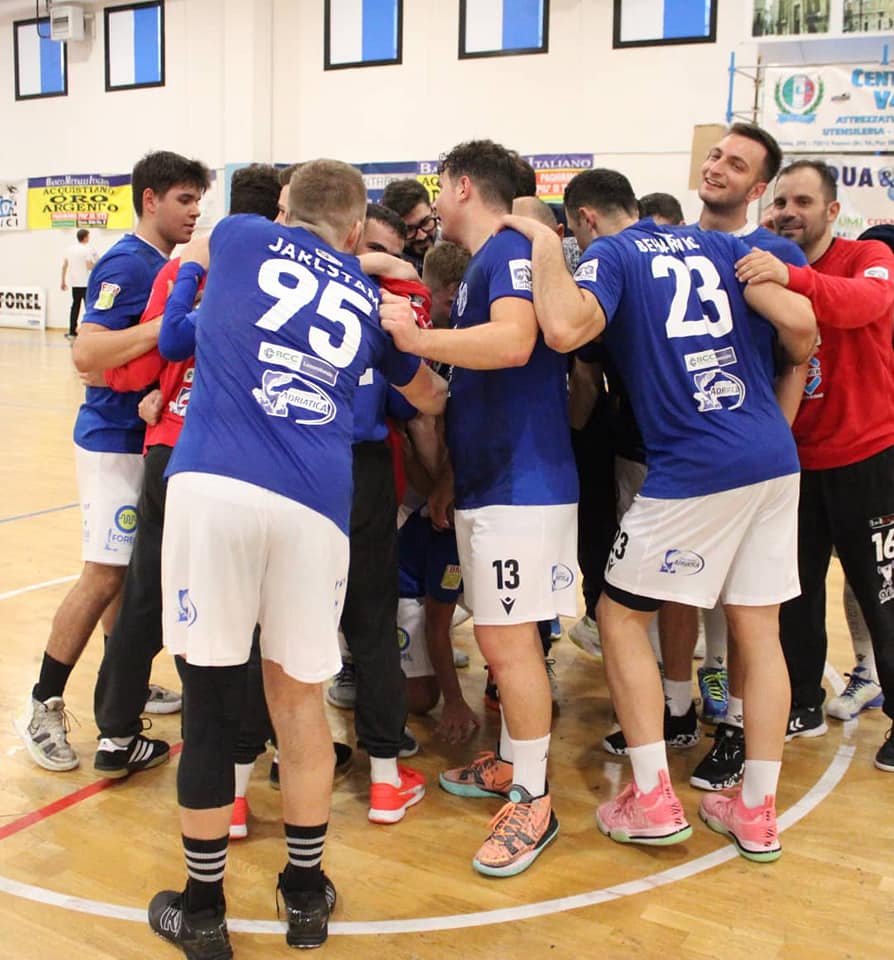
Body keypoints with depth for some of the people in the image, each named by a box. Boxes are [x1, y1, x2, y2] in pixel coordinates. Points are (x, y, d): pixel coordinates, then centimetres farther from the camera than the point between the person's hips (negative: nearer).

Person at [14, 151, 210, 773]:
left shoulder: (168, 265, 11)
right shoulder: (127, 264, -15)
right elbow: (87, 353, -27)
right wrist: (170, 323, -31)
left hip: (150, 437, 9)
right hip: (115, 441, -8)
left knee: (135, 569, 15)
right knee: (105, 575, -6)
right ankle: (43, 708, 7)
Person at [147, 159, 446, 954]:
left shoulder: (240, 238, 16)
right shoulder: (370, 301, 22)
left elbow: (198, 263, 41)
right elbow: (429, 397, 38)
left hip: (211, 483, -2)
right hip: (315, 504, 2)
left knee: (210, 699, 8)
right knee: (300, 699, 17)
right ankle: (307, 895, 32)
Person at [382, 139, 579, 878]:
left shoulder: (510, 250, -11)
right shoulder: (479, 265, 18)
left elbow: (513, 342, -29)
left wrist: (415, 338, -27)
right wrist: (449, 478, 22)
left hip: (521, 484, -9)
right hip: (486, 481, 9)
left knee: (508, 641, -4)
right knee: (500, 638, 16)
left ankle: (533, 802, 8)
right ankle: (509, 765, 31)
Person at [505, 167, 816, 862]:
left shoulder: (608, 254, 0)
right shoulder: (717, 244, 15)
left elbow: (565, 330, -22)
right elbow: (801, 324, 5)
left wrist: (545, 244, -6)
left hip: (693, 472, -6)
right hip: (777, 462, 6)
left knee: (620, 615, 10)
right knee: (760, 630, 11)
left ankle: (654, 802, 10)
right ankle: (757, 812, 20)